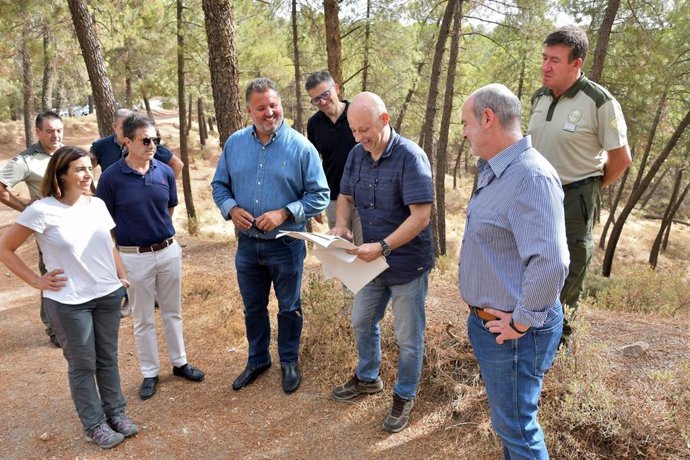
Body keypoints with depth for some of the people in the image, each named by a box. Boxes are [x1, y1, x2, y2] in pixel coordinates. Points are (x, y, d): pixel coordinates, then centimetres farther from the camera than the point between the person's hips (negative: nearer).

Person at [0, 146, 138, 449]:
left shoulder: (98, 205, 2)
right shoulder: (42, 211, -14)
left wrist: (122, 276, 8)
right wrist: (36, 281, -8)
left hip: (108, 295, 5)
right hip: (69, 302, -4)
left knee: (108, 359, 16)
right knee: (83, 364, 9)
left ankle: (115, 413, 32)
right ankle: (94, 425, 25)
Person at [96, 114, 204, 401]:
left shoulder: (165, 172, -3)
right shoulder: (111, 177, -12)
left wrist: (156, 229, 10)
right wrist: (116, 258, -3)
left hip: (169, 251, 3)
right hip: (135, 257, -3)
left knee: (172, 312, 17)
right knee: (143, 319, 12)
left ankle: (179, 363, 35)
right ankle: (149, 373, 28)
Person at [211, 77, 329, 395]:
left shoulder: (301, 147, -12)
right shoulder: (234, 144, 0)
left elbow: (320, 195, -10)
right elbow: (219, 185, 9)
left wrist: (285, 213, -22)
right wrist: (231, 209, -11)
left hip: (286, 245, -3)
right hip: (247, 244, 4)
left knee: (289, 308, 15)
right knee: (253, 308, 20)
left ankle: (289, 362, 37)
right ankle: (257, 360, 41)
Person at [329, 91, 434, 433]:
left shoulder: (410, 157, -22)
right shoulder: (357, 154, -1)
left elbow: (420, 216, -26)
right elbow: (345, 196, 11)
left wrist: (383, 246, -32)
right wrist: (341, 225, -9)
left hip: (407, 264, -7)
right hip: (373, 261, 7)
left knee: (408, 337, 9)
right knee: (363, 322, 22)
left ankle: (405, 396, 32)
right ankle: (367, 378, 46)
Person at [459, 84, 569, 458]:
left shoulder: (531, 177, -24)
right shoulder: (494, 171, 8)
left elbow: (551, 263, -33)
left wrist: (521, 323, -22)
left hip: (510, 332, -10)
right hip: (486, 320, 10)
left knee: (516, 427, 8)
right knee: (508, 417, 26)